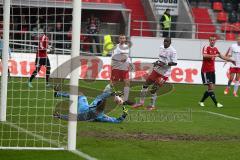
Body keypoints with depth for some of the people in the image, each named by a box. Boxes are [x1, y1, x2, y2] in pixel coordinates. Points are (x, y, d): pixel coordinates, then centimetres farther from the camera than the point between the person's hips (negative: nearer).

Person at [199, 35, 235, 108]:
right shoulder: (206, 47, -10)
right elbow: (204, 55, -29)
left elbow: (221, 56, 25)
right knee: (211, 87, -10)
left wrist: (230, 60, 25)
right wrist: (214, 55, -37)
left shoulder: (215, 49, 12)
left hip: (212, 71, 8)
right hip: (206, 71, -8)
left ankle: (201, 101, 19)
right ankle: (216, 103, -12)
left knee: (210, 88, 7)